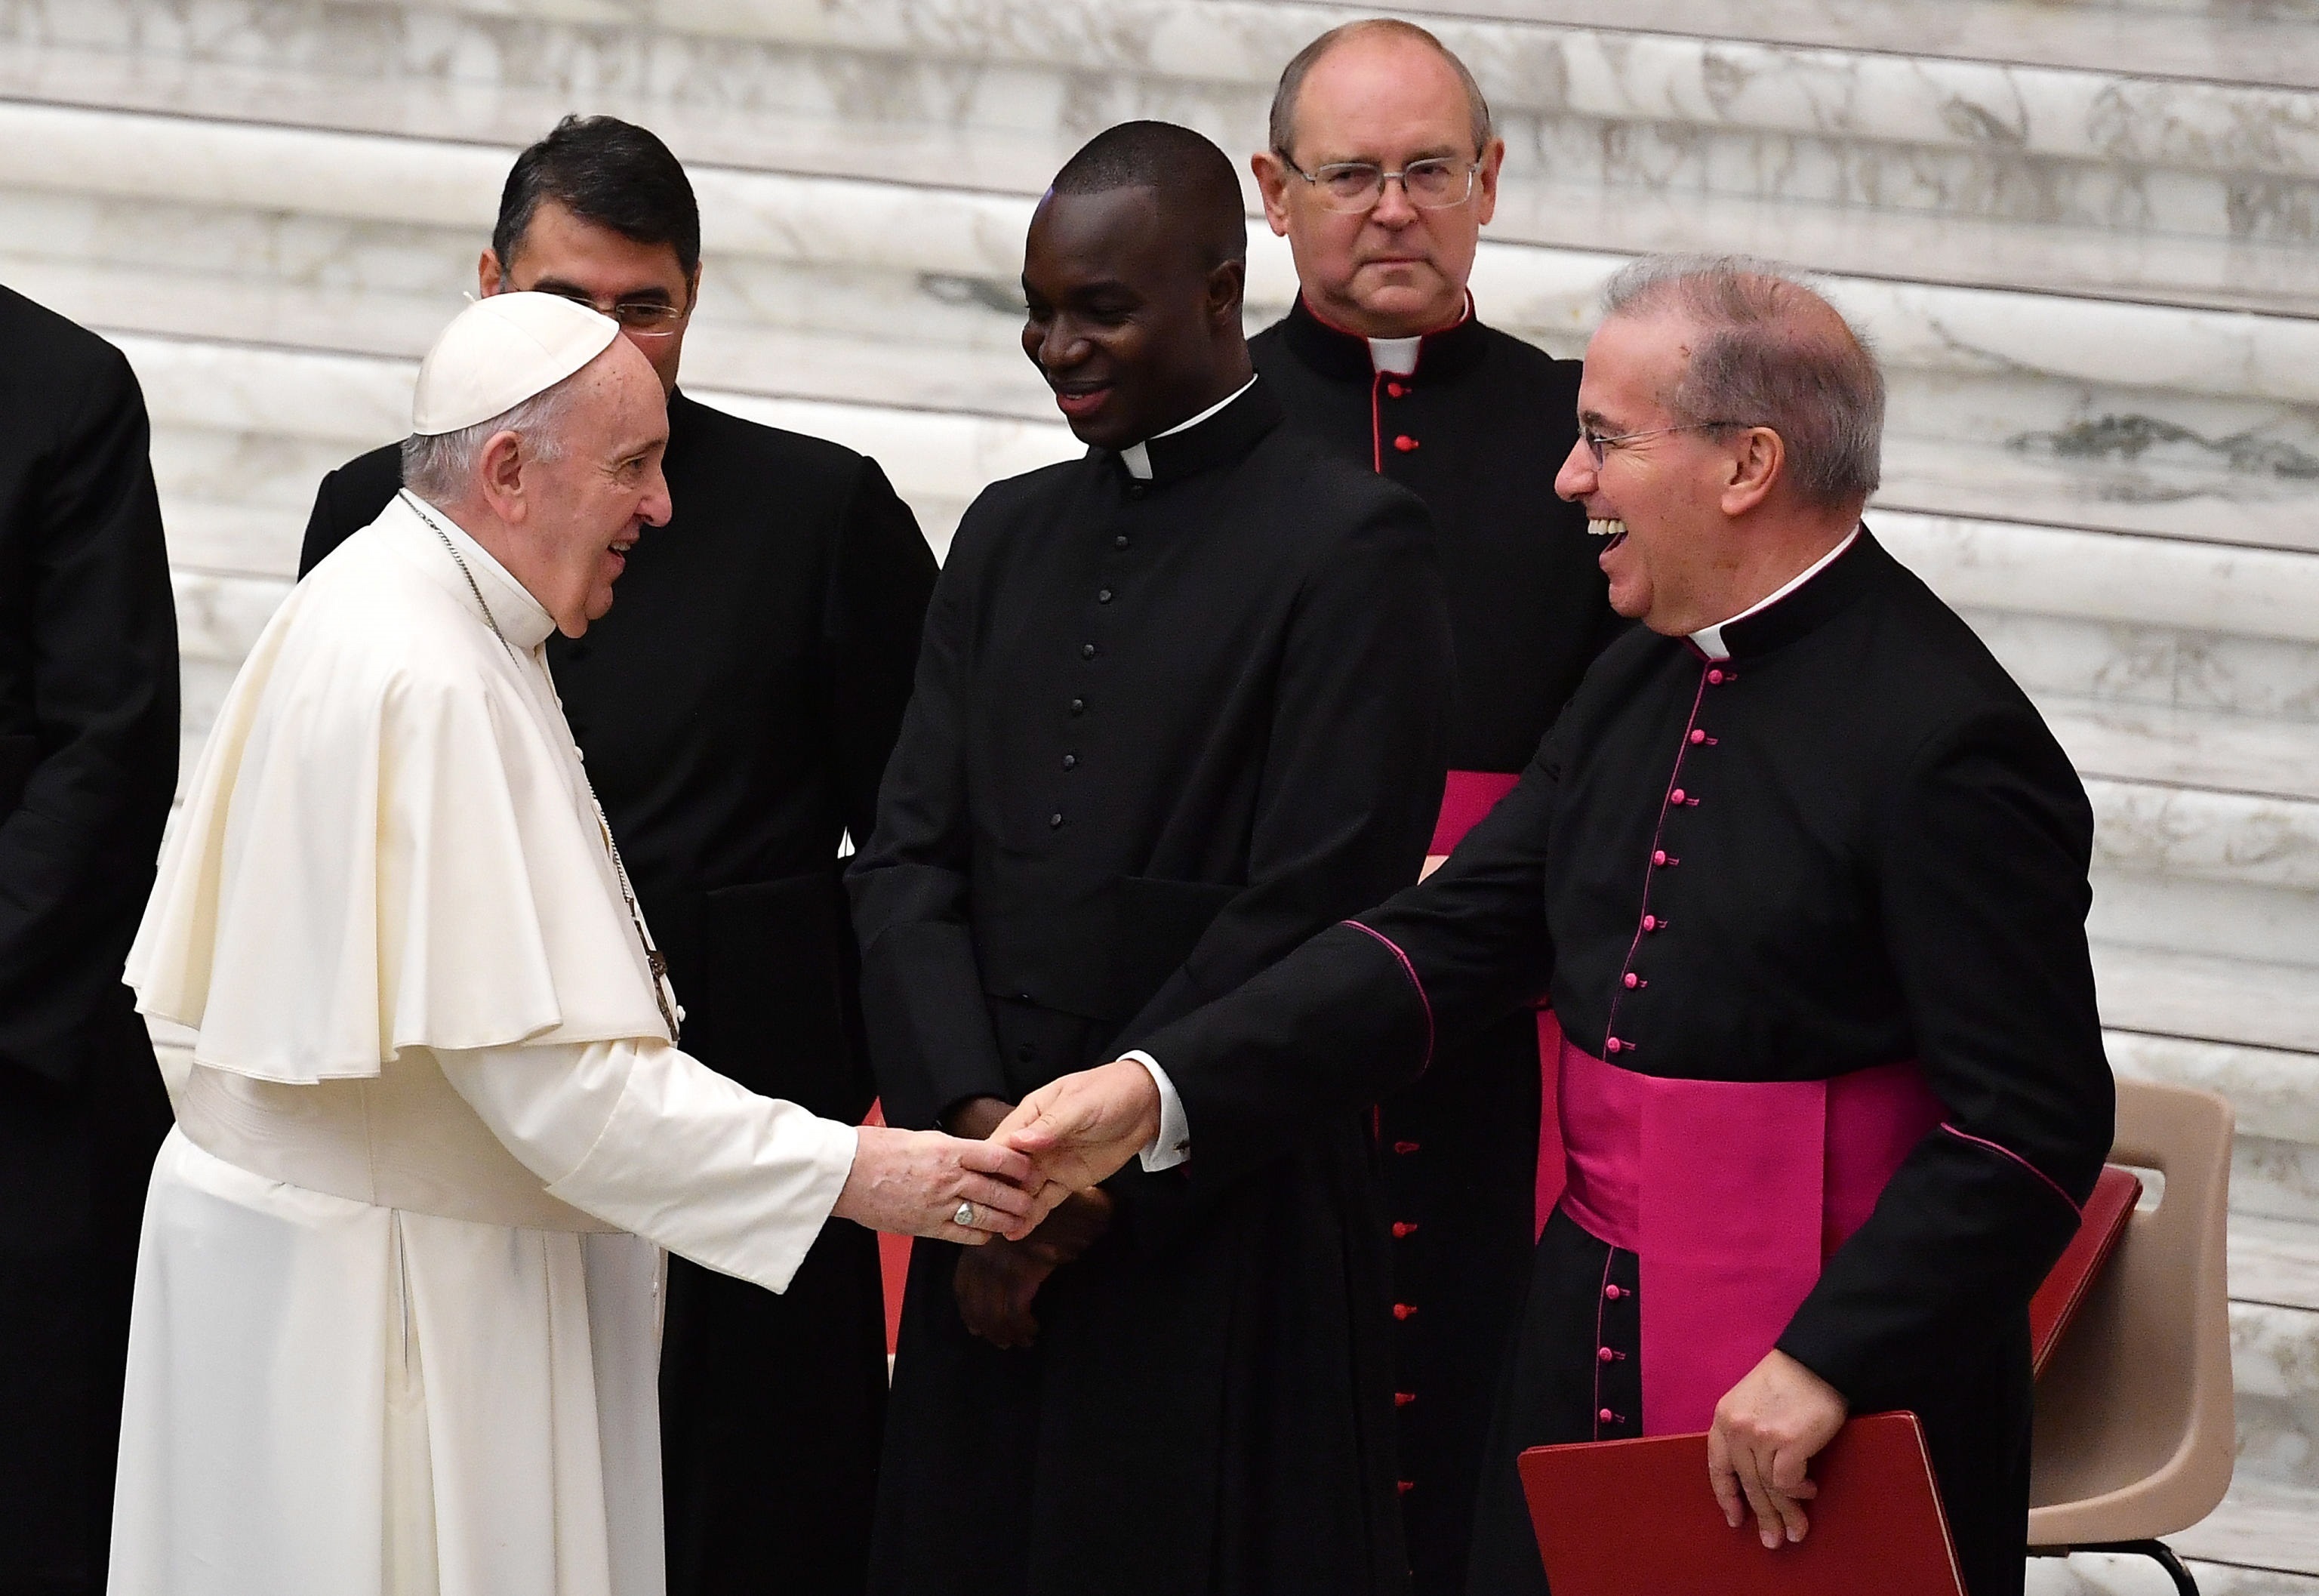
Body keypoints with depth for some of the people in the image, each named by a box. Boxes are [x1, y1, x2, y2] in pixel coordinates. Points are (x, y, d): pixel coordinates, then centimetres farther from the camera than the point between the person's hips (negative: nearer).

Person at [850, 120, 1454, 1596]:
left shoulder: (1352, 546, -7)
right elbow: (910, 856, 10)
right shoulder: (1009, 537, 15)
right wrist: (975, 1119, -7)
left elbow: (1311, 915, -12)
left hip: (1217, 1217, -6)